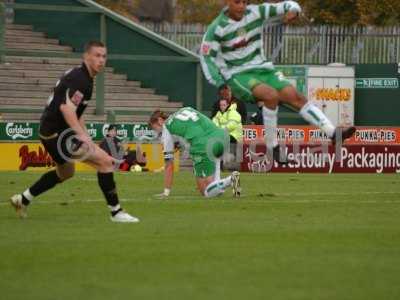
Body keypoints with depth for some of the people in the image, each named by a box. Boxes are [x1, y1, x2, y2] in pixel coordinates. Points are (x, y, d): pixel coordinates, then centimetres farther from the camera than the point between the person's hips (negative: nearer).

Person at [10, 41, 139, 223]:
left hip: (51, 132, 11)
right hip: (57, 133, -11)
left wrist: (85, 136, 21)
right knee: (106, 161, -16)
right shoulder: (79, 79, -18)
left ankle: (23, 200, 39)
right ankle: (115, 212, -12)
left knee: (65, 172, 33)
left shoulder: (85, 78, 14)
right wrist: (81, 134, -43)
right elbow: (66, 108, -32)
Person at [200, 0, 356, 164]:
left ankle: (333, 133, -17)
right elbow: (206, 58, -8)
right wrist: (220, 84, -19)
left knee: (295, 96, -12)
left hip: (261, 69, 5)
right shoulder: (217, 28, -12)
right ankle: (272, 146, -21)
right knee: (271, 95, -31)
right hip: (237, 76, -5)